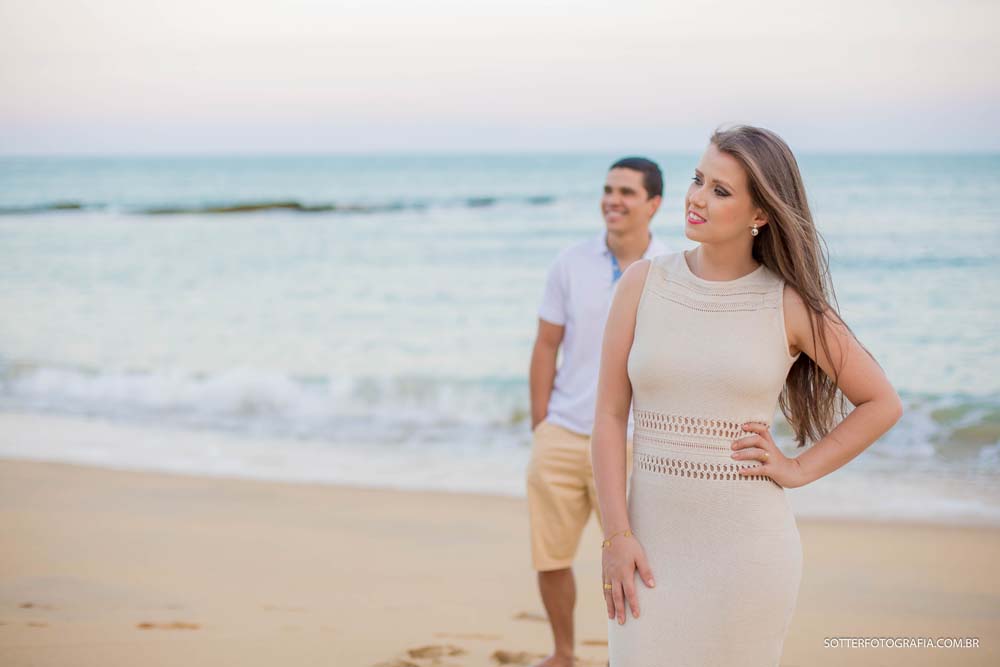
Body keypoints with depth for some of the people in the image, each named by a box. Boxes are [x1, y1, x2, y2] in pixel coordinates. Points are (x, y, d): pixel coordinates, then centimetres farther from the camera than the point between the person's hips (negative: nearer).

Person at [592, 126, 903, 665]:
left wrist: (800, 469, -1)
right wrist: (616, 536, -7)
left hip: (748, 546, -1)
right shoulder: (643, 284, 1)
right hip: (653, 541, 1)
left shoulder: (791, 306, -2)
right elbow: (609, 415, 0)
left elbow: (882, 403, 8)